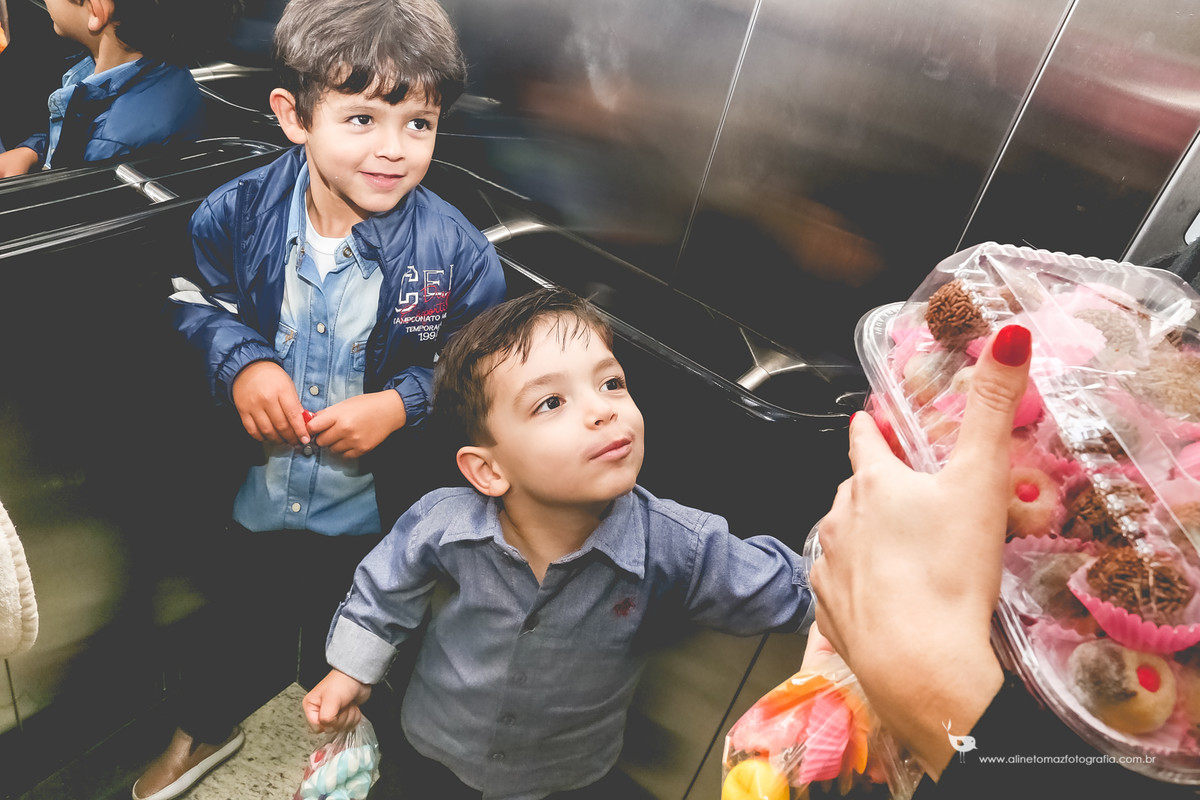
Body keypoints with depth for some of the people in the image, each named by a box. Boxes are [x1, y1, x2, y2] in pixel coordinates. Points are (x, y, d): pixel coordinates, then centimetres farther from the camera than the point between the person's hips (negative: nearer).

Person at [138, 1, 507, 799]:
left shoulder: (455, 250, -21)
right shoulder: (238, 211, -16)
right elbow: (195, 302, -1)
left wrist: (402, 404, -27)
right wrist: (240, 360, -20)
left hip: (365, 514, -1)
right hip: (242, 496, 2)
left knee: (340, 656, 25)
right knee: (223, 626, 29)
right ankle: (207, 729, 64)